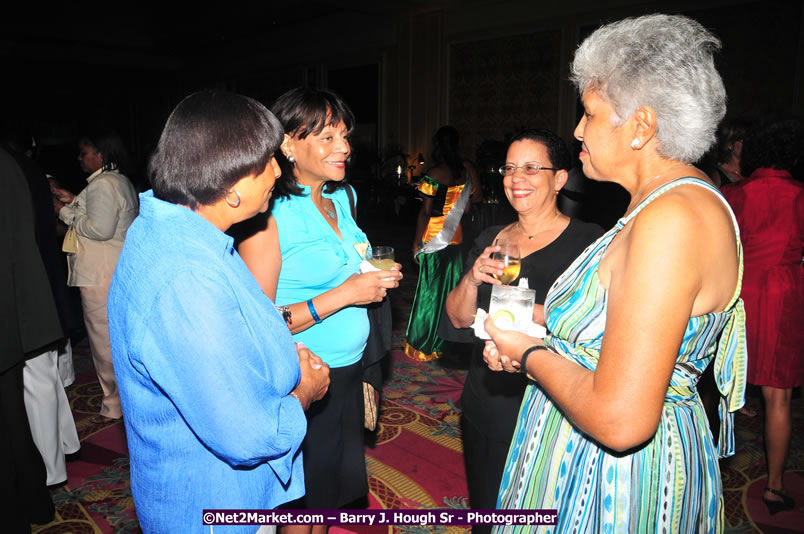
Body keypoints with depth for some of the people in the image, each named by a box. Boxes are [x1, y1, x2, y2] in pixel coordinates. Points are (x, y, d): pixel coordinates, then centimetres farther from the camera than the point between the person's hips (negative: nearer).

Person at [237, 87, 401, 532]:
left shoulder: (343, 196, 6)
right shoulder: (270, 215, -18)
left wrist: (376, 280, 3)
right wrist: (343, 294, -23)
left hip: (349, 368, 7)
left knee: (331, 489, 22)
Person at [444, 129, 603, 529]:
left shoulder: (588, 241, -9)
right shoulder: (490, 238, 7)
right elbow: (458, 318, 7)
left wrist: (532, 312, -27)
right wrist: (472, 279, -12)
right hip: (484, 410, 5)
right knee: (485, 517, 21)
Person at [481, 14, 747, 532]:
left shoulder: (674, 218, -27)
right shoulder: (678, 196, 6)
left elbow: (620, 420, -31)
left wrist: (530, 354, -16)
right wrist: (537, 329, 4)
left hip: (619, 472, -9)